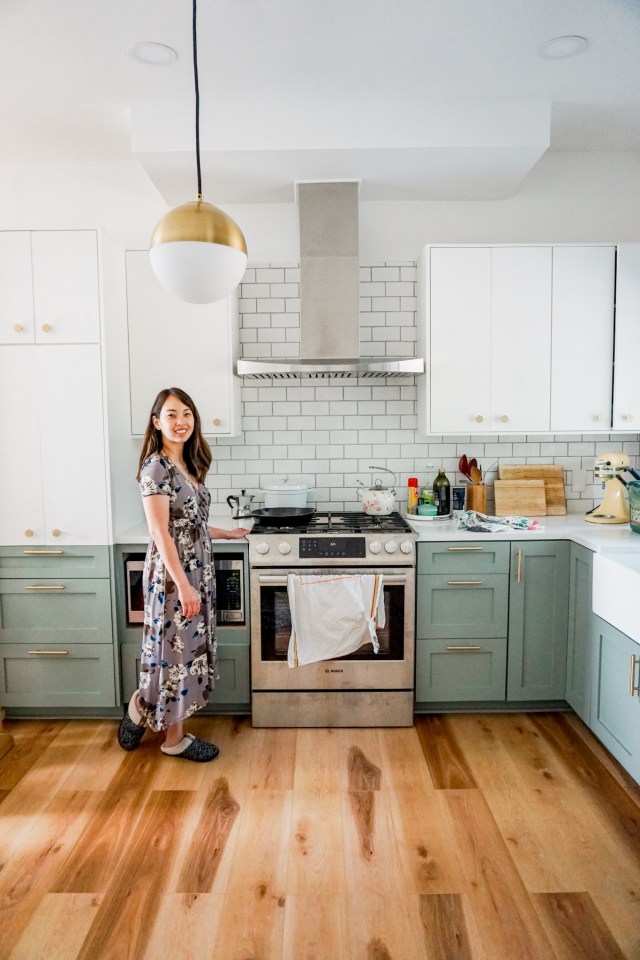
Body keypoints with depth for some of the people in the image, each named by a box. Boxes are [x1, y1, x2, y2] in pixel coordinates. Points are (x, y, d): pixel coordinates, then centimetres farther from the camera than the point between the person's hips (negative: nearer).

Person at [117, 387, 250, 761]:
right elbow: (161, 534, -19)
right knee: (176, 650, 5)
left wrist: (227, 533, 25)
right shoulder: (156, 467, -15)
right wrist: (183, 585, -21)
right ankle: (175, 739, 25)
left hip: (198, 571, 9)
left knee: (191, 649, 15)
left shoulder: (188, 465, 10)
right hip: (172, 574, -9)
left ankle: (143, 709, 34)